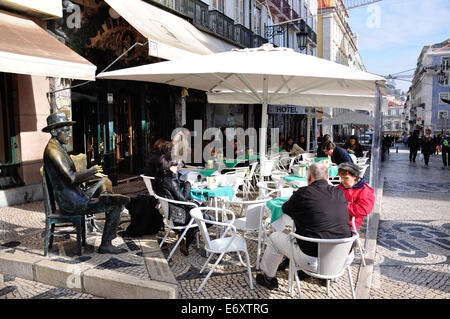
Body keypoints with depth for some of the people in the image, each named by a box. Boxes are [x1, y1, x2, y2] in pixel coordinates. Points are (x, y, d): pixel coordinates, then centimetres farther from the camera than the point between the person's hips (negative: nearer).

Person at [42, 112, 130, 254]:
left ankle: (105, 195, -1)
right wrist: (91, 171, -12)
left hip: (76, 194, 10)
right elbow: (71, 178, -26)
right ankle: (105, 245, -6)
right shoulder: (52, 150, -16)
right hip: (71, 203, -10)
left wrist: (90, 176, 10)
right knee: (117, 206, -12)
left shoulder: (59, 148, 15)